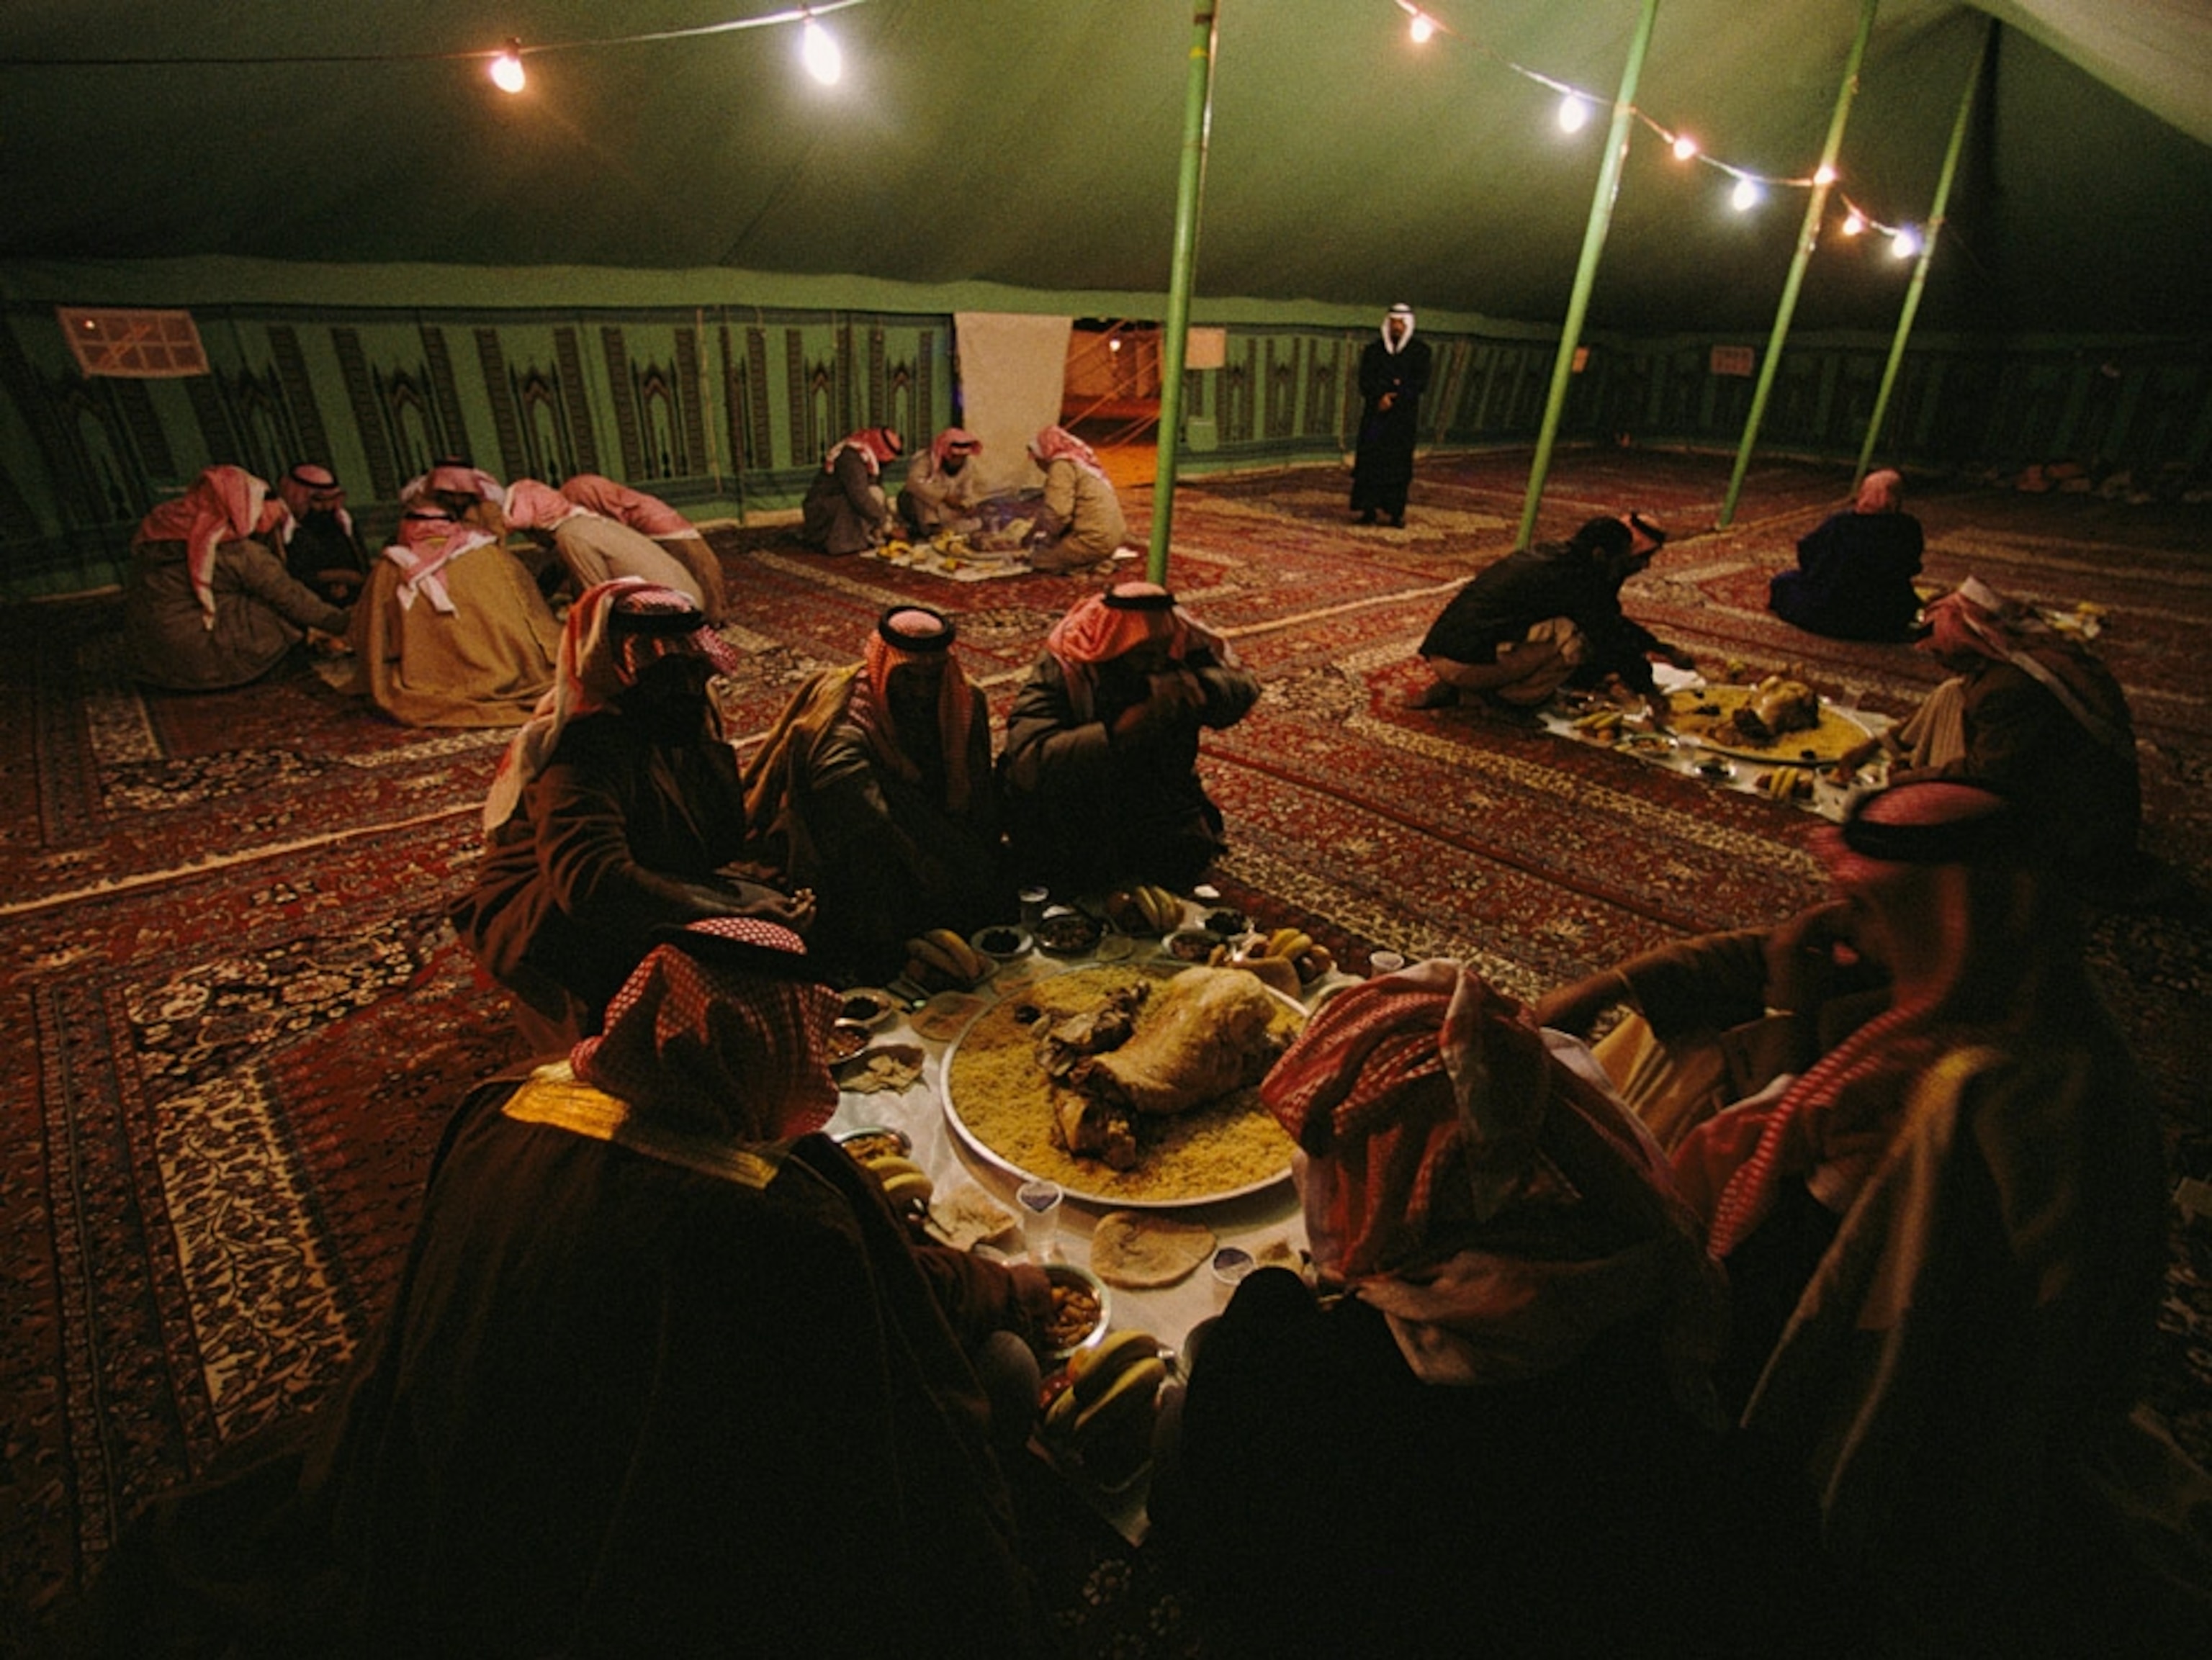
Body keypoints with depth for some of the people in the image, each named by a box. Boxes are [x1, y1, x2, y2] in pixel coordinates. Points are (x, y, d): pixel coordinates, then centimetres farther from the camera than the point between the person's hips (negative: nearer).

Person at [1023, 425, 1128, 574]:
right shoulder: (1081, 460, 19)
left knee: (1039, 558, -2)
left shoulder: (1062, 466, -12)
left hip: (1093, 541, -10)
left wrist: (1048, 538, -3)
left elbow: (1058, 512, -22)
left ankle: (1094, 566, -6)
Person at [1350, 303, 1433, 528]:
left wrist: (1394, 398, -13)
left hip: (1404, 417, -1)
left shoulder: (1420, 351, 7)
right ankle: (1368, 509, -3)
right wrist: (1381, 396, -16)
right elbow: (1365, 382, 1)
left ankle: (1397, 512, 2)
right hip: (1375, 415, 1)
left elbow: (1420, 383, -2)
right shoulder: (1373, 350, 10)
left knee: (1399, 464, -2)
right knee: (1370, 461, -6)